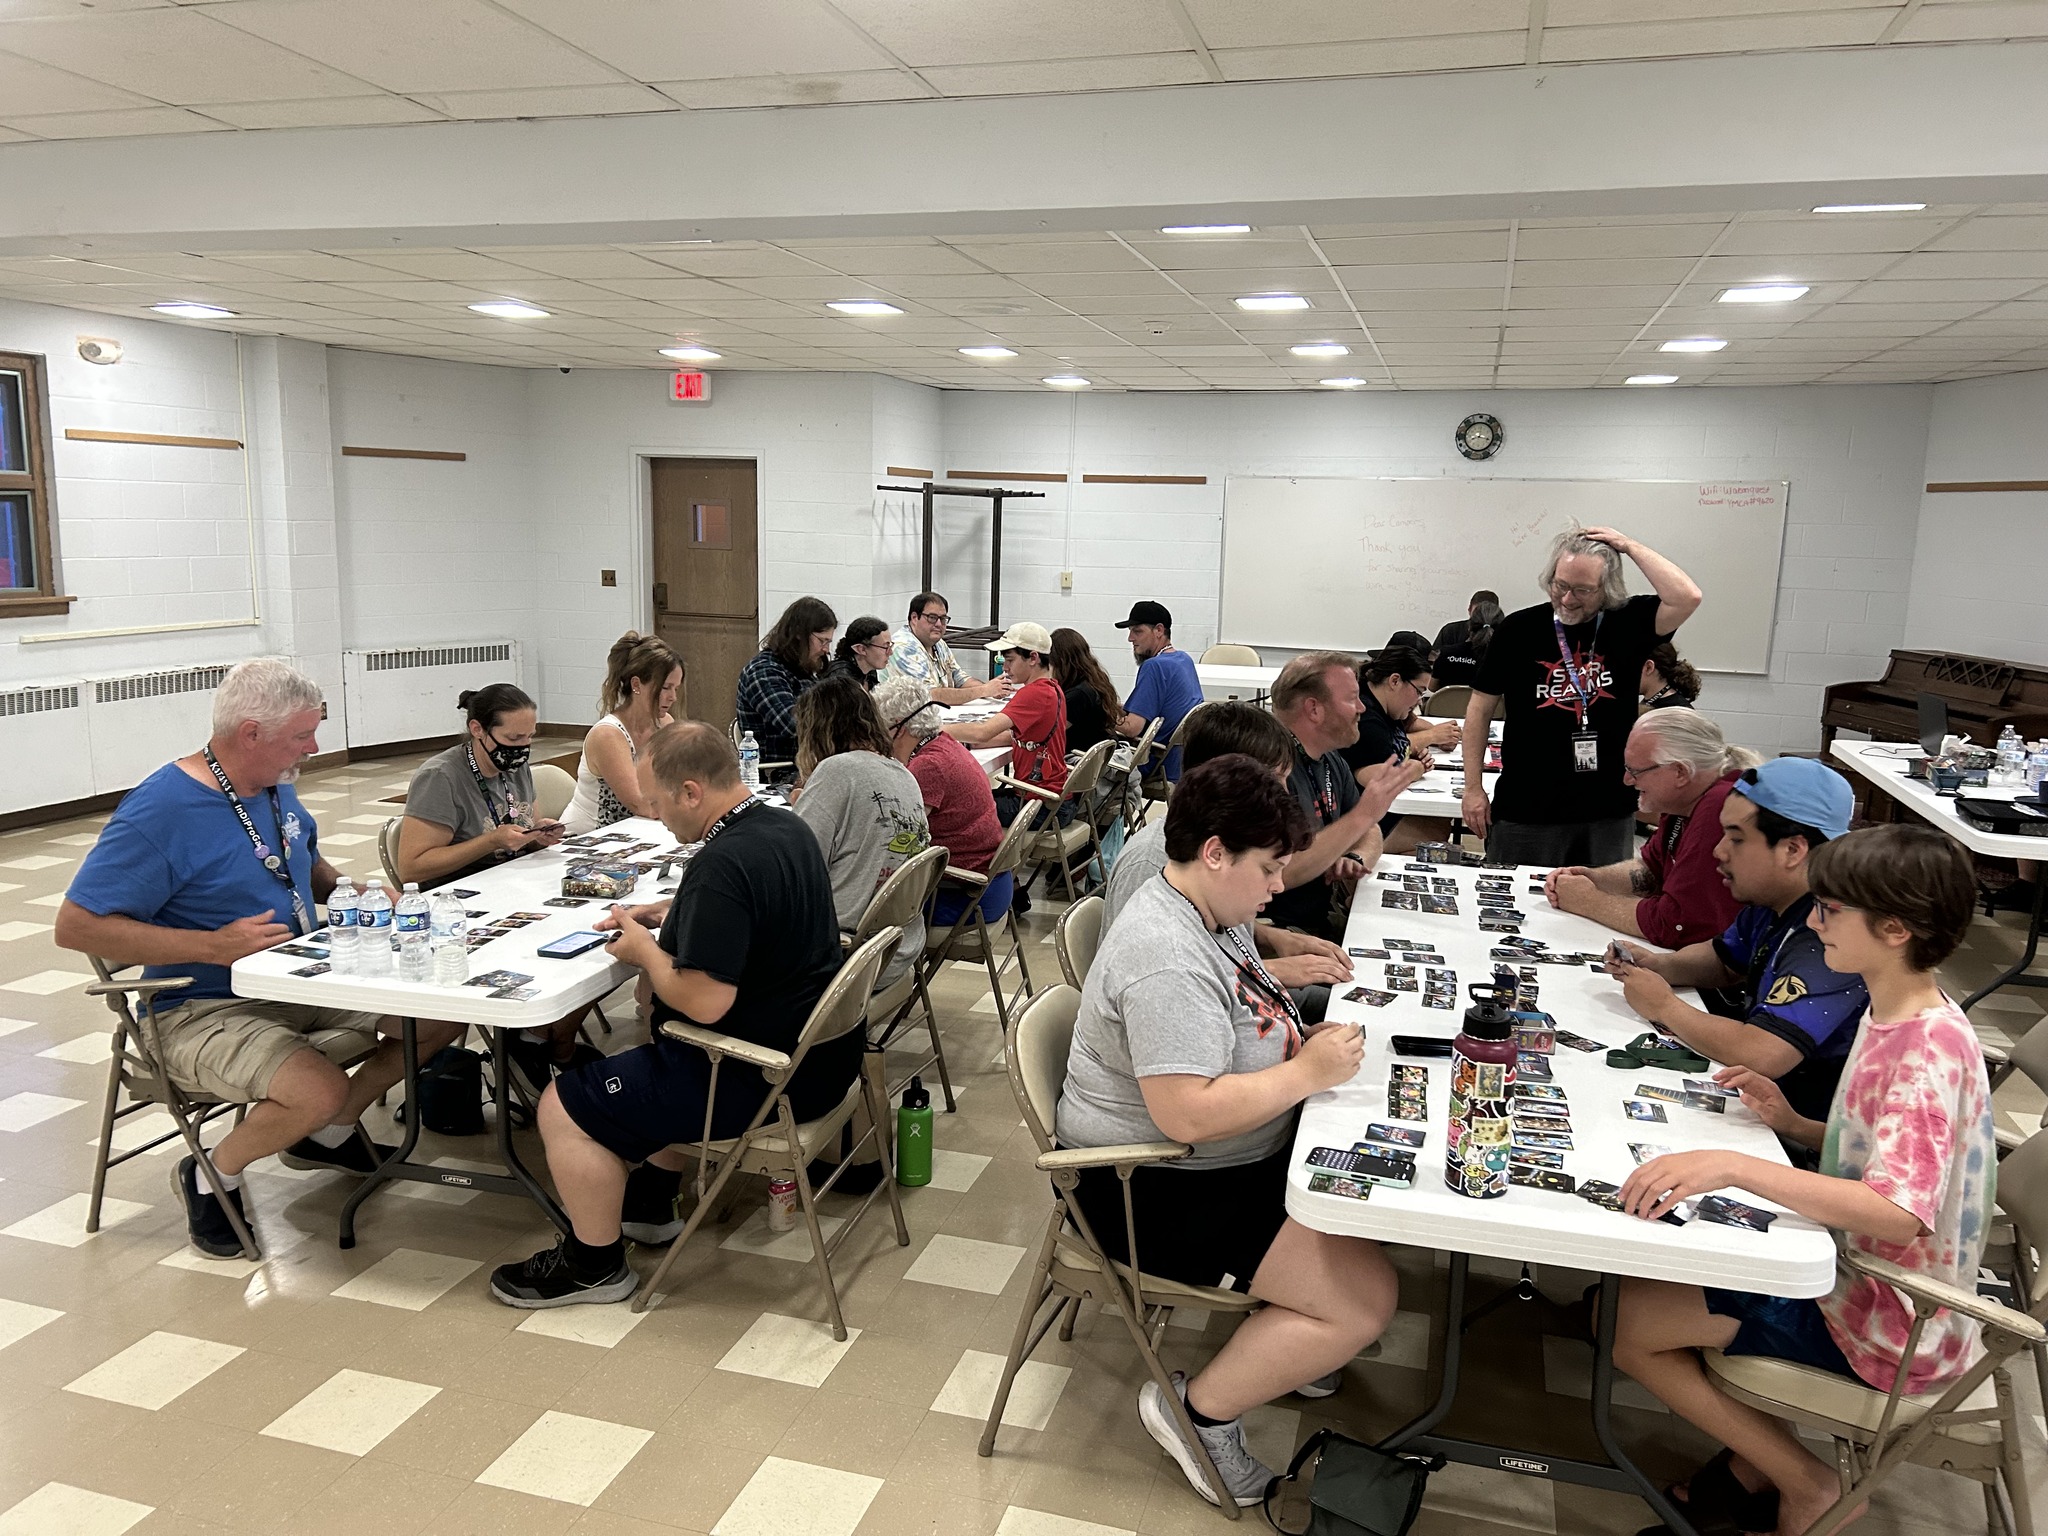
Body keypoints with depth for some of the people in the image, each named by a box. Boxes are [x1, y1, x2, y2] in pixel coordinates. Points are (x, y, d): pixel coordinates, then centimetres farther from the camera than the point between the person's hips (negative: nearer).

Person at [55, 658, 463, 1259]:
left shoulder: (277, 787, 6)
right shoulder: (161, 810, -20)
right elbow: (76, 925, -21)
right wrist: (214, 945, -27)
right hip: (204, 1009, -8)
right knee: (322, 1090, -33)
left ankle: (330, 1132, 19)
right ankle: (211, 1177, 0)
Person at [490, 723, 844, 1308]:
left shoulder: (722, 863, -28)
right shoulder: (785, 826, 4)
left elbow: (703, 1001, -30)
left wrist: (644, 950, -12)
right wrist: (662, 913, 12)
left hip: (761, 1078, -10)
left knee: (564, 1107, -1)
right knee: (657, 1059, 35)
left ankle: (595, 1264, 17)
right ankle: (650, 1204, 43)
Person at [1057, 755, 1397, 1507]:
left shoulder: (1212, 912, 3)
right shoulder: (1167, 958, -30)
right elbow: (1188, 1114, -35)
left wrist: (1305, 1041, 1)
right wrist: (1309, 1073, -24)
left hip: (1239, 1154, 10)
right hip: (1159, 1192, -10)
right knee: (1366, 1297, -12)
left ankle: (1287, 1341, 28)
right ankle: (1201, 1410, 4)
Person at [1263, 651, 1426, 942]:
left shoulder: (1332, 762, 9)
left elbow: (1370, 835, 20)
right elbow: (1279, 872, -28)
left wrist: (1355, 858, -4)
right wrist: (1363, 815, -25)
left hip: (1322, 917, 9)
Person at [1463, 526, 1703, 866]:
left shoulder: (1628, 623, 0)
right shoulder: (1518, 629, -3)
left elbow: (1686, 598, -19)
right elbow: (1481, 709, 1)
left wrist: (1630, 546, -13)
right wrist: (1473, 788, -2)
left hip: (1609, 811, 1)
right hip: (1524, 810, -1)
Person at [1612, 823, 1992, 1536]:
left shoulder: (1929, 1049, -27)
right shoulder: (1892, 1015, 3)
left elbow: (1898, 1212, -40)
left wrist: (1733, 1166, -49)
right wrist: (1794, 1123, -1)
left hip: (1887, 1330, -10)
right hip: (1860, 1272, 10)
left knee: (1623, 1318, -8)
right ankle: (1759, 1460, 19)